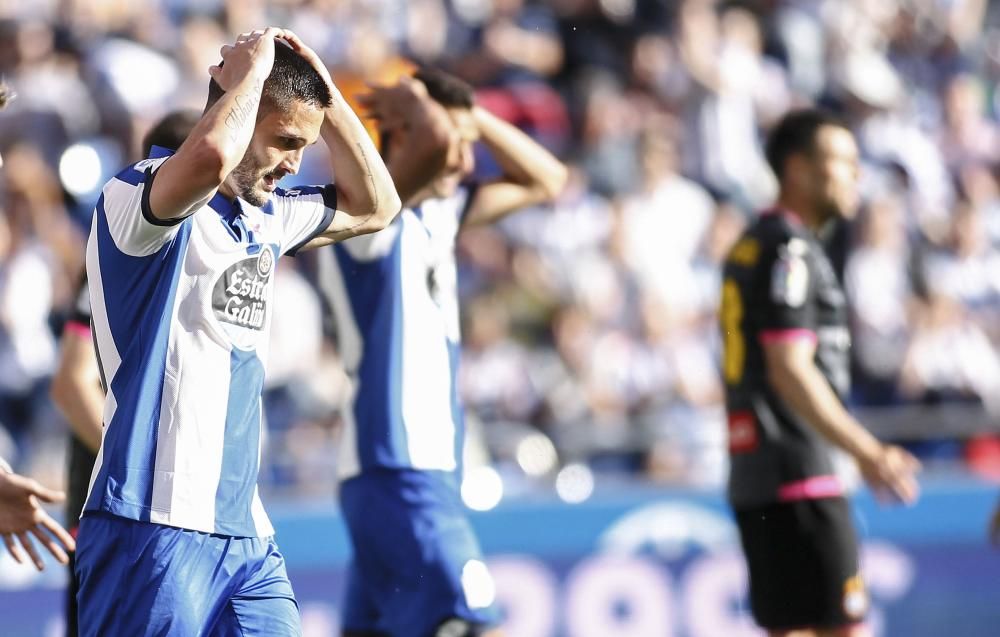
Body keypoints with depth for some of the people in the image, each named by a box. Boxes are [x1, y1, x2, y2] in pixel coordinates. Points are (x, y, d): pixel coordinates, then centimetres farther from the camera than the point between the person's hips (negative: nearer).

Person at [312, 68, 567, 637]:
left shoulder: (436, 215, 15)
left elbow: (545, 180, 24)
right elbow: (435, 142, -30)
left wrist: (473, 117, 12)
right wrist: (413, 100, -8)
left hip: (431, 468, 9)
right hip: (398, 475, -9)